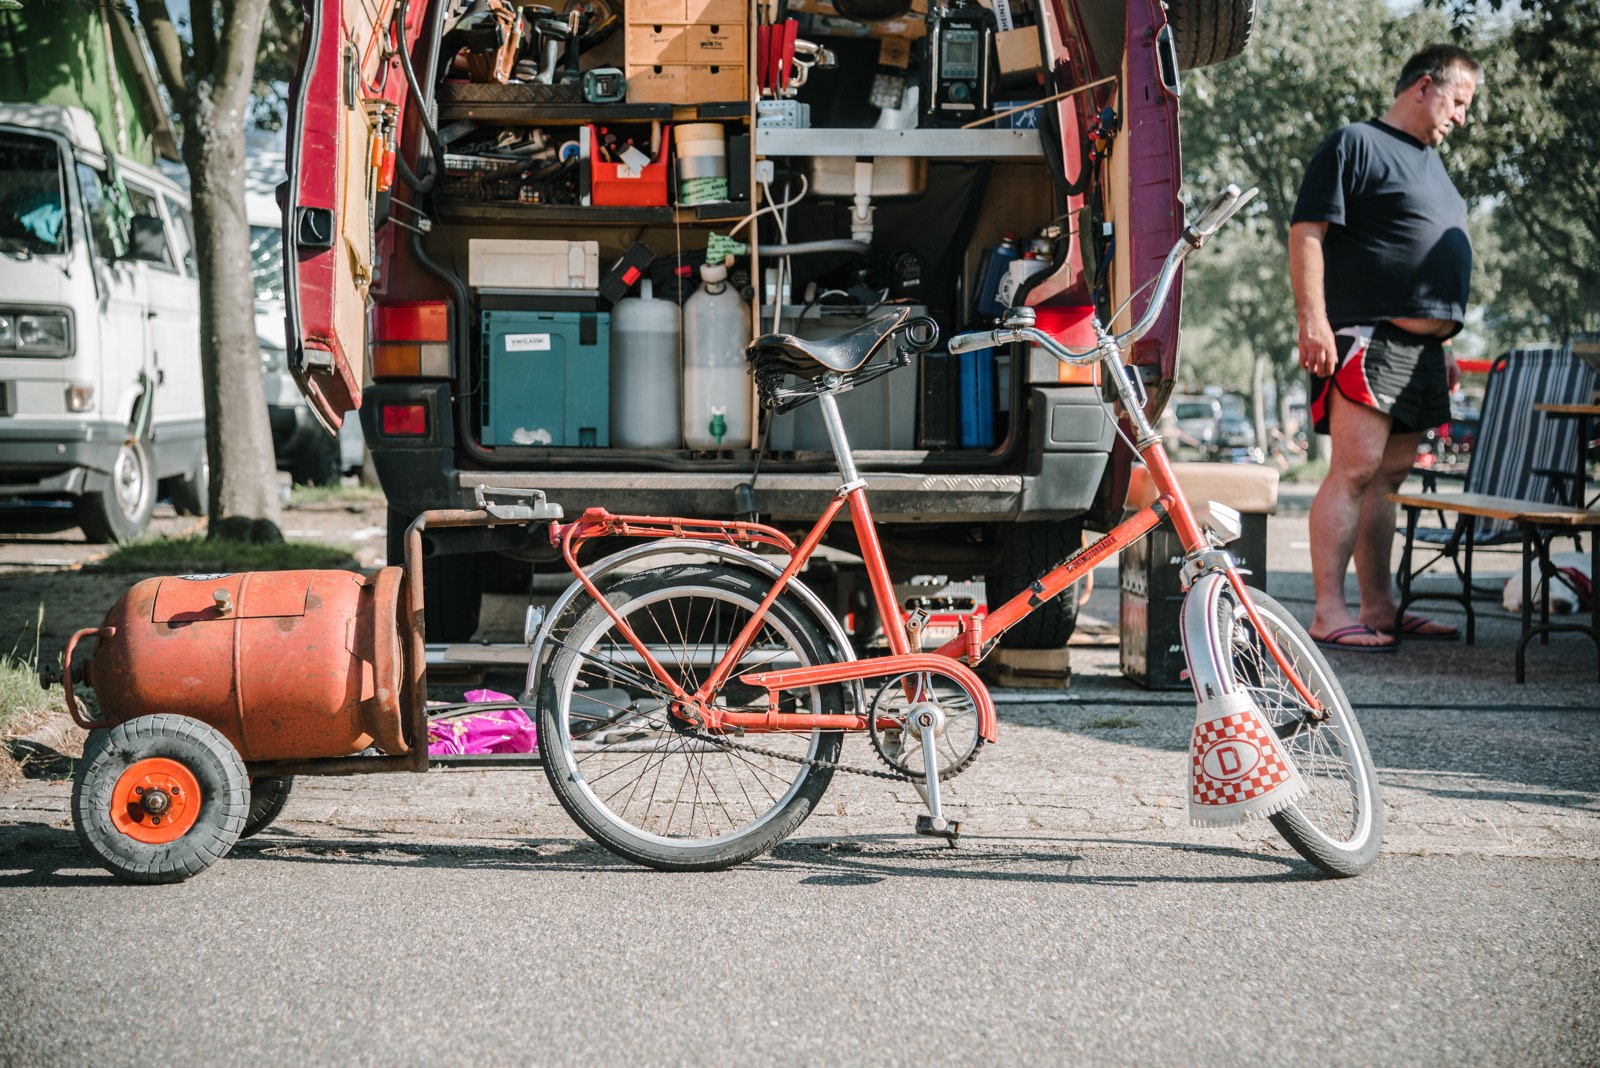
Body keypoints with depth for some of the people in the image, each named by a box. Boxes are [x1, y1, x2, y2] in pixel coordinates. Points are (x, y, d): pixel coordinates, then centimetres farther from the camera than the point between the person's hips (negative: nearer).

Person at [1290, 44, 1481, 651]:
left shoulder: (1430, 162, 25)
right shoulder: (1355, 145, -2)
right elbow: (1307, 232, -11)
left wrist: (1442, 344, 27)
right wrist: (1312, 318, -20)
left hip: (1421, 348, 9)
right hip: (1367, 338, -9)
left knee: (1389, 476, 9)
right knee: (1355, 470, -14)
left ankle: (1378, 607, 12)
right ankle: (1329, 613, -14)